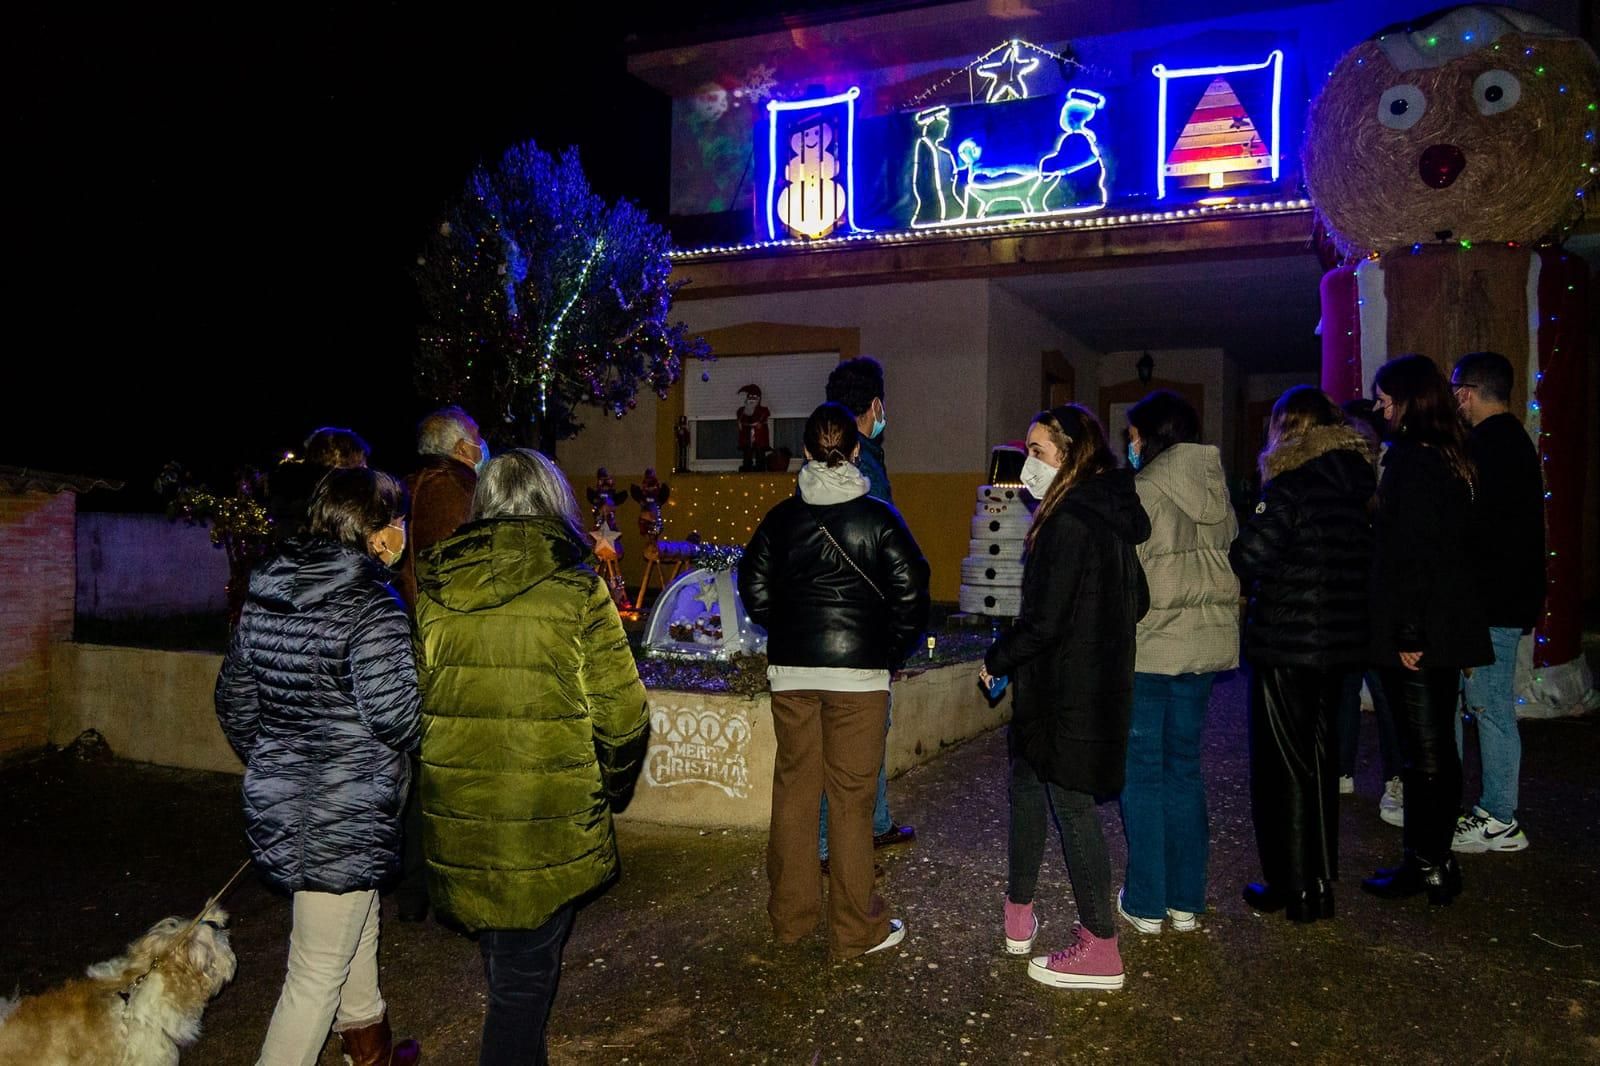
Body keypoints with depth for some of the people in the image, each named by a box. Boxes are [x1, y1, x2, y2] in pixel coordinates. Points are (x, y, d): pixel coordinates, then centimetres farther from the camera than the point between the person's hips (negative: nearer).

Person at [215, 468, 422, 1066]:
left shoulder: (264, 596, 5)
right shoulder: (373, 609, -20)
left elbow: (233, 698, 14)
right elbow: (396, 717, -24)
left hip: (279, 798, 9)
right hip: (342, 814, -9)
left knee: (357, 926, 28)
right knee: (319, 969, 5)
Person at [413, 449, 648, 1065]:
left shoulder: (434, 585, 1)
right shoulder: (576, 587, -10)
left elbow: (412, 696, 10)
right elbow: (621, 709, -9)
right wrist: (614, 782, 9)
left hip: (454, 817, 5)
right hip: (548, 822, -4)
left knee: (500, 960, 26)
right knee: (526, 974, 10)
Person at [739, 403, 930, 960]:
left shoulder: (781, 517, 3)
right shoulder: (878, 516, -4)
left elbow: (754, 591, 4)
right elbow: (910, 593, -6)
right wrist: (891, 651, 9)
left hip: (791, 670, 3)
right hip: (859, 671, -3)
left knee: (794, 788, 13)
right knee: (851, 797, 4)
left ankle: (790, 914, 25)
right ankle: (855, 929, 14)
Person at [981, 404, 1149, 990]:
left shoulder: (1068, 523, -21)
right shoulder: (1112, 516, 7)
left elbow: (1043, 621, -22)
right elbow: (1136, 603, 14)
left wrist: (996, 660, -7)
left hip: (1063, 693, -9)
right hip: (1103, 683, 9)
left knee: (1072, 806, 1)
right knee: (1027, 783, 20)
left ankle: (1100, 949, 12)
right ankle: (1019, 913, 33)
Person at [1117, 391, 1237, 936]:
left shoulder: (1143, 492, -13)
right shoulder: (1216, 490, 8)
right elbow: (1230, 565, 12)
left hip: (1150, 646, -7)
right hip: (1208, 644, 7)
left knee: (1142, 772, 4)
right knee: (1184, 767, 14)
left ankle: (1146, 903, 11)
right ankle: (1186, 899, 21)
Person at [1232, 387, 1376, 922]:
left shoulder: (1289, 488, -17)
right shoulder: (1357, 487, 5)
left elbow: (1248, 556, -24)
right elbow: (1366, 563, 11)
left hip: (1285, 646, -7)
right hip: (1341, 646, 7)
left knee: (1282, 764, 5)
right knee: (1320, 762, 17)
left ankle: (1291, 888, 13)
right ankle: (1321, 883, 27)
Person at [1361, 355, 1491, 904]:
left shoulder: (1410, 458, -16)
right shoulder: (1452, 457, 12)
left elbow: (1410, 552, -21)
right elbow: (1458, 546, 16)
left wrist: (1408, 633, -19)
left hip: (1418, 634, -9)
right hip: (1449, 628, 9)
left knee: (1423, 754, 1)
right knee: (1438, 748, 15)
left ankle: (1428, 864, 11)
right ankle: (1434, 859, 24)